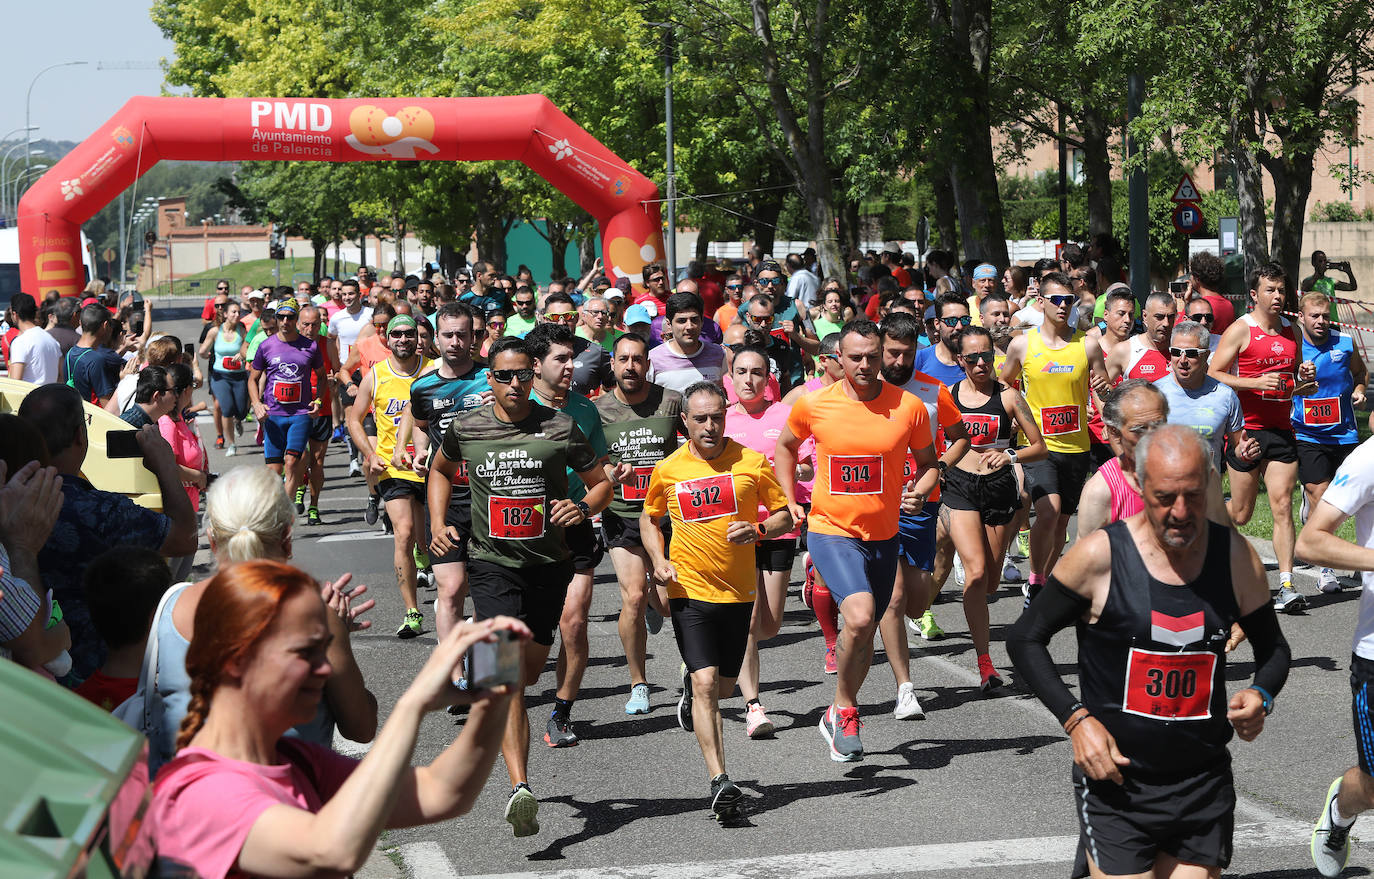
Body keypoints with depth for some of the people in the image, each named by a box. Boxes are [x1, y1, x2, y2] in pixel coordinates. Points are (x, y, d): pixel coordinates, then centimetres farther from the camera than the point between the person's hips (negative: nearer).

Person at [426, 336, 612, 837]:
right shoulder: (465, 429, 1)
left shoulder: (560, 428, -2)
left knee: (528, 673, 15)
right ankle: (520, 788, -29)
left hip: (550, 564, 2)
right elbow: (441, 470, 22)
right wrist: (437, 524, 8)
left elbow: (601, 483, 7)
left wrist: (583, 508, -15)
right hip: (492, 563, -2)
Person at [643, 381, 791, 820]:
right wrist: (658, 559, -1)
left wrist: (756, 530, -17)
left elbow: (785, 518, 4)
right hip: (689, 590, -2)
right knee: (706, 684, -15)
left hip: (738, 591, 2)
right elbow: (649, 517, 17)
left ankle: (692, 685, 51)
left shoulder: (751, 462, -3)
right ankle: (719, 782, -17)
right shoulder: (668, 470, 0)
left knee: (723, 687, 14)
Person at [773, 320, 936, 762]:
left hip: (883, 535, 3)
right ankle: (844, 709, -4)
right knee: (860, 617, -25)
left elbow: (927, 461, 10)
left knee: (864, 637, 14)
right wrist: (790, 501, 5)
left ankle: (837, 716, 36)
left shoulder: (908, 406, -5)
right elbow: (785, 446, 14)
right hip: (831, 530, -3)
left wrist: (919, 490, -11)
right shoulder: (813, 404, -7)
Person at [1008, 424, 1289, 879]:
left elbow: (1274, 650, 15)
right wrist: (1075, 719, -12)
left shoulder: (1237, 557, 0)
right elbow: (1024, 638, -1)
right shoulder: (1100, 555, -10)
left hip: (1204, 786, 3)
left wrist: (1261, 697, -7)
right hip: (1115, 781, -3)